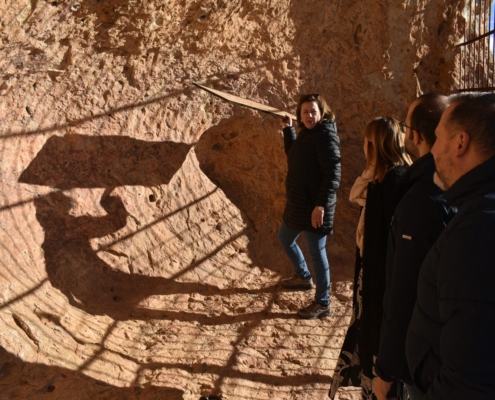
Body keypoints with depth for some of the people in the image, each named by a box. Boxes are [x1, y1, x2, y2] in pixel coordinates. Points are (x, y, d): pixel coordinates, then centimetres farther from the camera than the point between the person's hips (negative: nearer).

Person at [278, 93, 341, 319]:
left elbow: (333, 175, -24)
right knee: (285, 239, 24)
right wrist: (288, 128, 18)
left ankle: (322, 303, 15)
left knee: (316, 252, 0)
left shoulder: (326, 136, -18)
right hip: (297, 202, 10)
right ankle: (304, 277, 45)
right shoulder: (306, 132, 10)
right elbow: (292, 154, 27)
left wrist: (321, 205, -30)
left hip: (314, 206, -10)